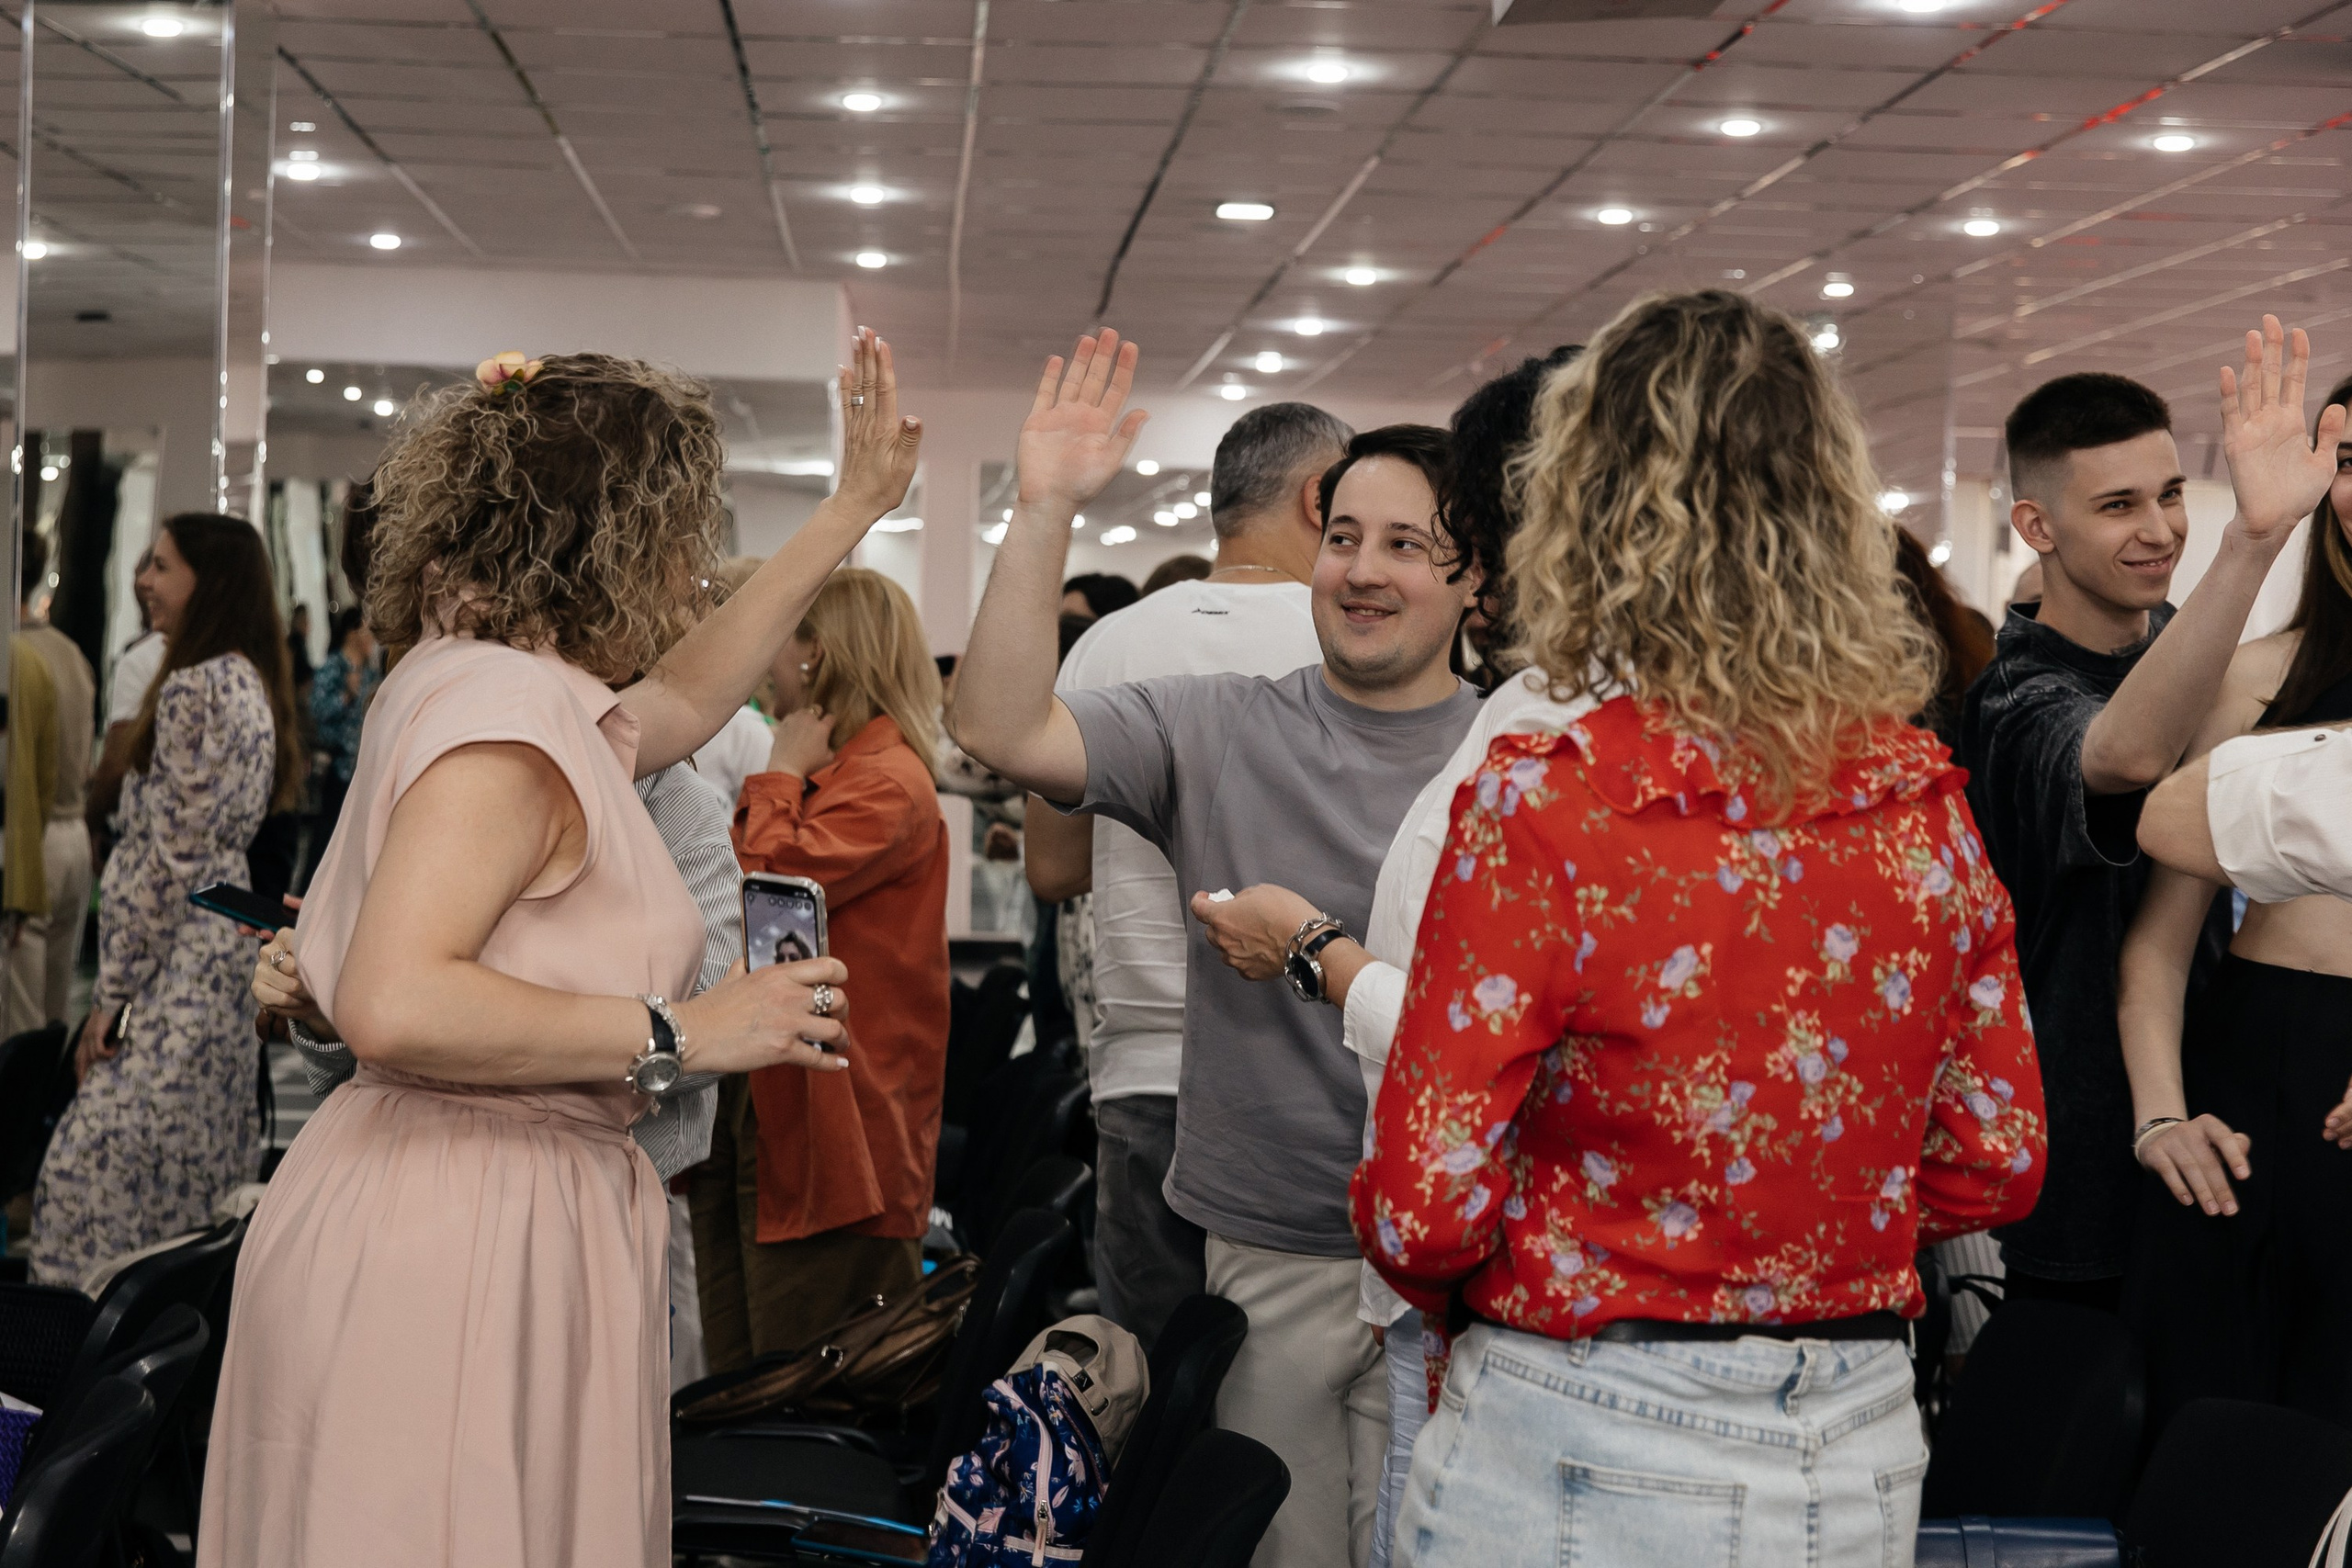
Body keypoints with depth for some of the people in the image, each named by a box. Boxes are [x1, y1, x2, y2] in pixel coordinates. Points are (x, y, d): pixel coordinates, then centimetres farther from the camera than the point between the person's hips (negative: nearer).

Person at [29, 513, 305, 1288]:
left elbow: (171, 857, -17)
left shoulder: (193, 688, -15)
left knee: (95, 1170, -9)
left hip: (179, 966, -10)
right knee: (201, 1185, 12)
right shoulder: (253, 682, 14)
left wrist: (113, 993, -13)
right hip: (230, 956, 10)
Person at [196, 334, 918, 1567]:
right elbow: (393, 1006, -29)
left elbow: (680, 700, 30)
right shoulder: (504, 715, -19)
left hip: (515, 1218, 10)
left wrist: (852, 512, 31)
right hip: (461, 1241, -10)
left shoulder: (495, 685, 12)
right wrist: (681, 1034, -21)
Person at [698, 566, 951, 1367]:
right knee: (738, 1379, 14)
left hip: (828, 1141, -10)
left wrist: (778, 778, -9)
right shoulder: (814, 775, 17)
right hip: (745, 1116, 10)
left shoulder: (888, 785, -13)